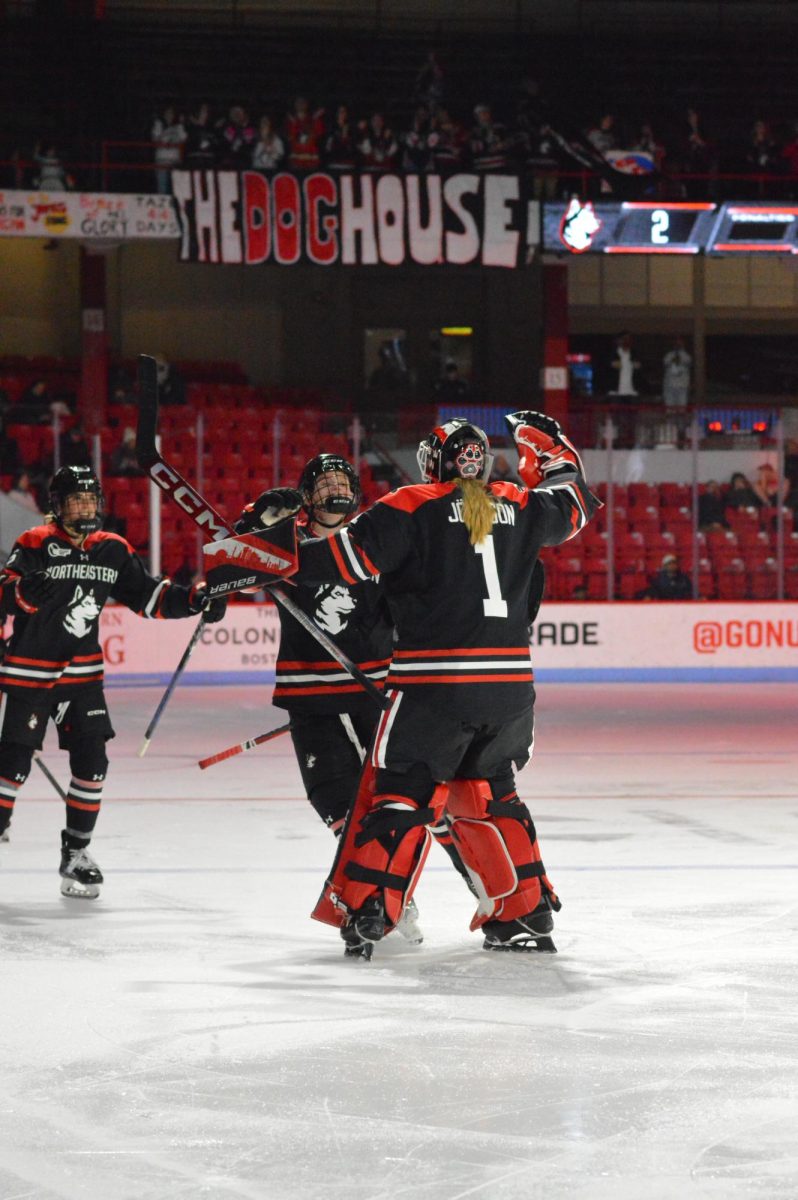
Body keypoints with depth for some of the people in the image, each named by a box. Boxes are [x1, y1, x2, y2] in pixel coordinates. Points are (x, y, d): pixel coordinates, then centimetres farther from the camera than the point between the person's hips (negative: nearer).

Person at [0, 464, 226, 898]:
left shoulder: (114, 551, 6)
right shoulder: (35, 545, -10)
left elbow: (146, 595, 12)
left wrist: (194, 600, -1)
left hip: (82, 674, 5)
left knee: (91, 762, 1)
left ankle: (76, 852, 14)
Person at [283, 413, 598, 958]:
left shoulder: (414, 508, -2)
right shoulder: (519, 508, 11)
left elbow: (350, 555, -11)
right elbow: (573, 504, 30)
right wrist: (550, 449, 46)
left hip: (434, 687, -5)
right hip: (510, 685, 5)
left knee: (401, 791, 1)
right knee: (489, 794, 21)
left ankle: (366, 910, -9)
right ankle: (527, 913, 19)